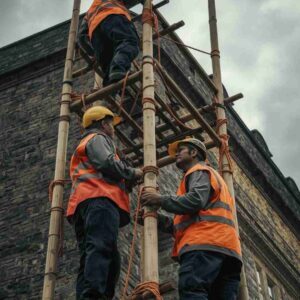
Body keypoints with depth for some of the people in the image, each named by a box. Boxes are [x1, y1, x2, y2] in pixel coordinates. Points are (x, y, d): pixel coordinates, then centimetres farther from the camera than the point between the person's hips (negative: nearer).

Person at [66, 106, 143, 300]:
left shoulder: (85, 144, 41)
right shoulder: (98, 138, 12)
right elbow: (108, 163, -7)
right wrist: (133, 174, 6)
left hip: (84, 203, 9)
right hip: (100, 198, -9)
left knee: (91, 255, -3)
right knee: (101, 248, -26)